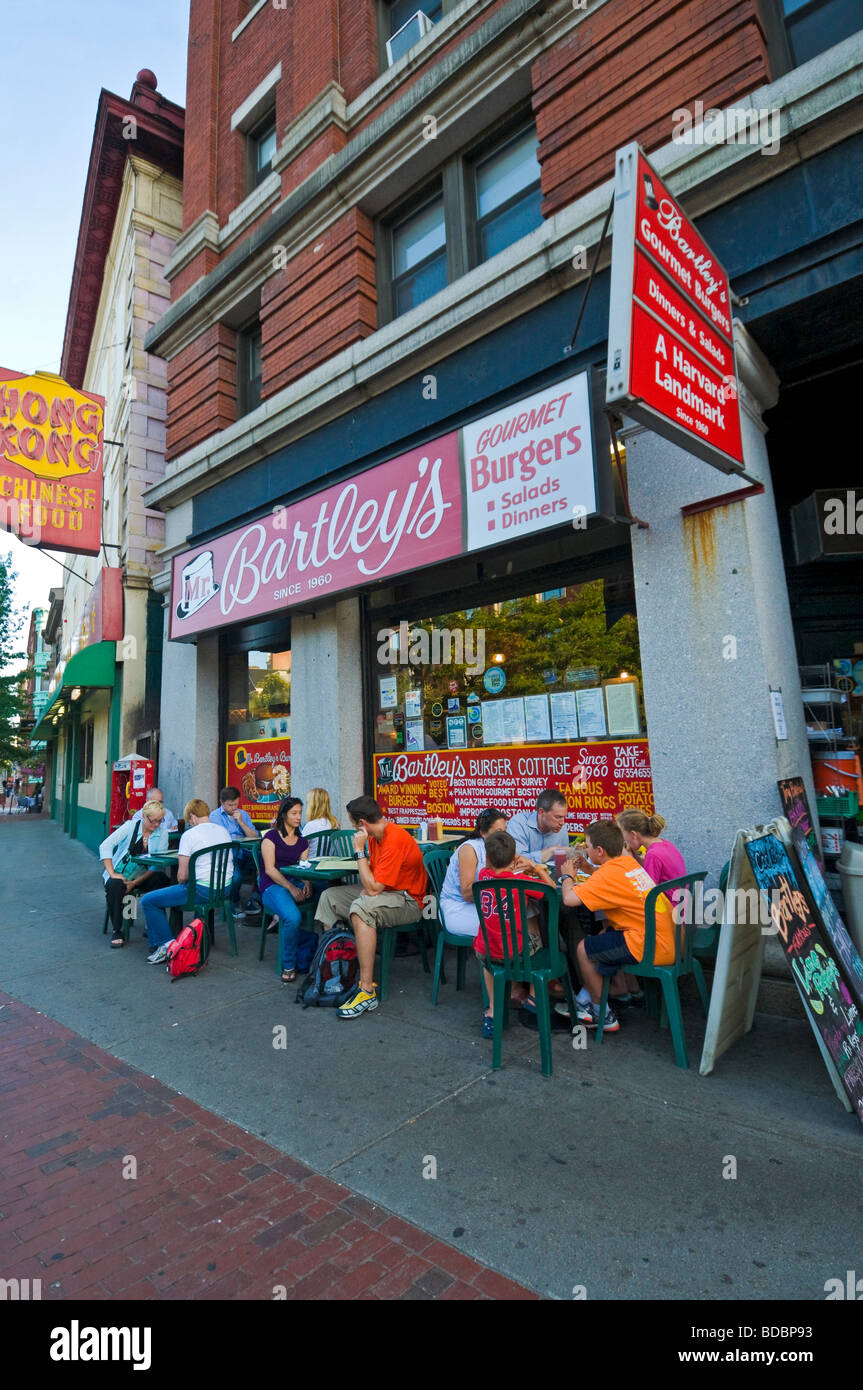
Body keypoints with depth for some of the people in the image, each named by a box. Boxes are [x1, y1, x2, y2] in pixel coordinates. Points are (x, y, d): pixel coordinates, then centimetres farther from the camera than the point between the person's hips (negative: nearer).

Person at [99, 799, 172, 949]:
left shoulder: (162, 832, -4)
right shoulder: (130, 826, -8)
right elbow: (105, 846, -12)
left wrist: (136, 882, -18)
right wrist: (112, 873, -19)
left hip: (144, 876, 1)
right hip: (121, 874, -1)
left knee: (161, 880, -29)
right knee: (114, 886, -34)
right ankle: (117, 932, -17)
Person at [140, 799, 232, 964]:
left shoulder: (189, 835, -10)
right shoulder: (224, 831, 8)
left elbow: (182, 876, -12)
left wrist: (182, 883, 11)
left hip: (203, 890, -7)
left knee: (148, 901, 5)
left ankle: (165, 944, 4)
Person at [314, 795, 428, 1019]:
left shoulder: (395, 840, -26)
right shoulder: (375, 836, 3)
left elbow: (373, 888, -27)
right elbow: (372, 883, 15)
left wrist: (359, 851, -23)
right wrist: (368, 888, -8)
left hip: (408, 902, -10)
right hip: (383, 890, 11)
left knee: (361, 908, -37)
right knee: (329, 896, 9)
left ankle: (367, 991, -31)